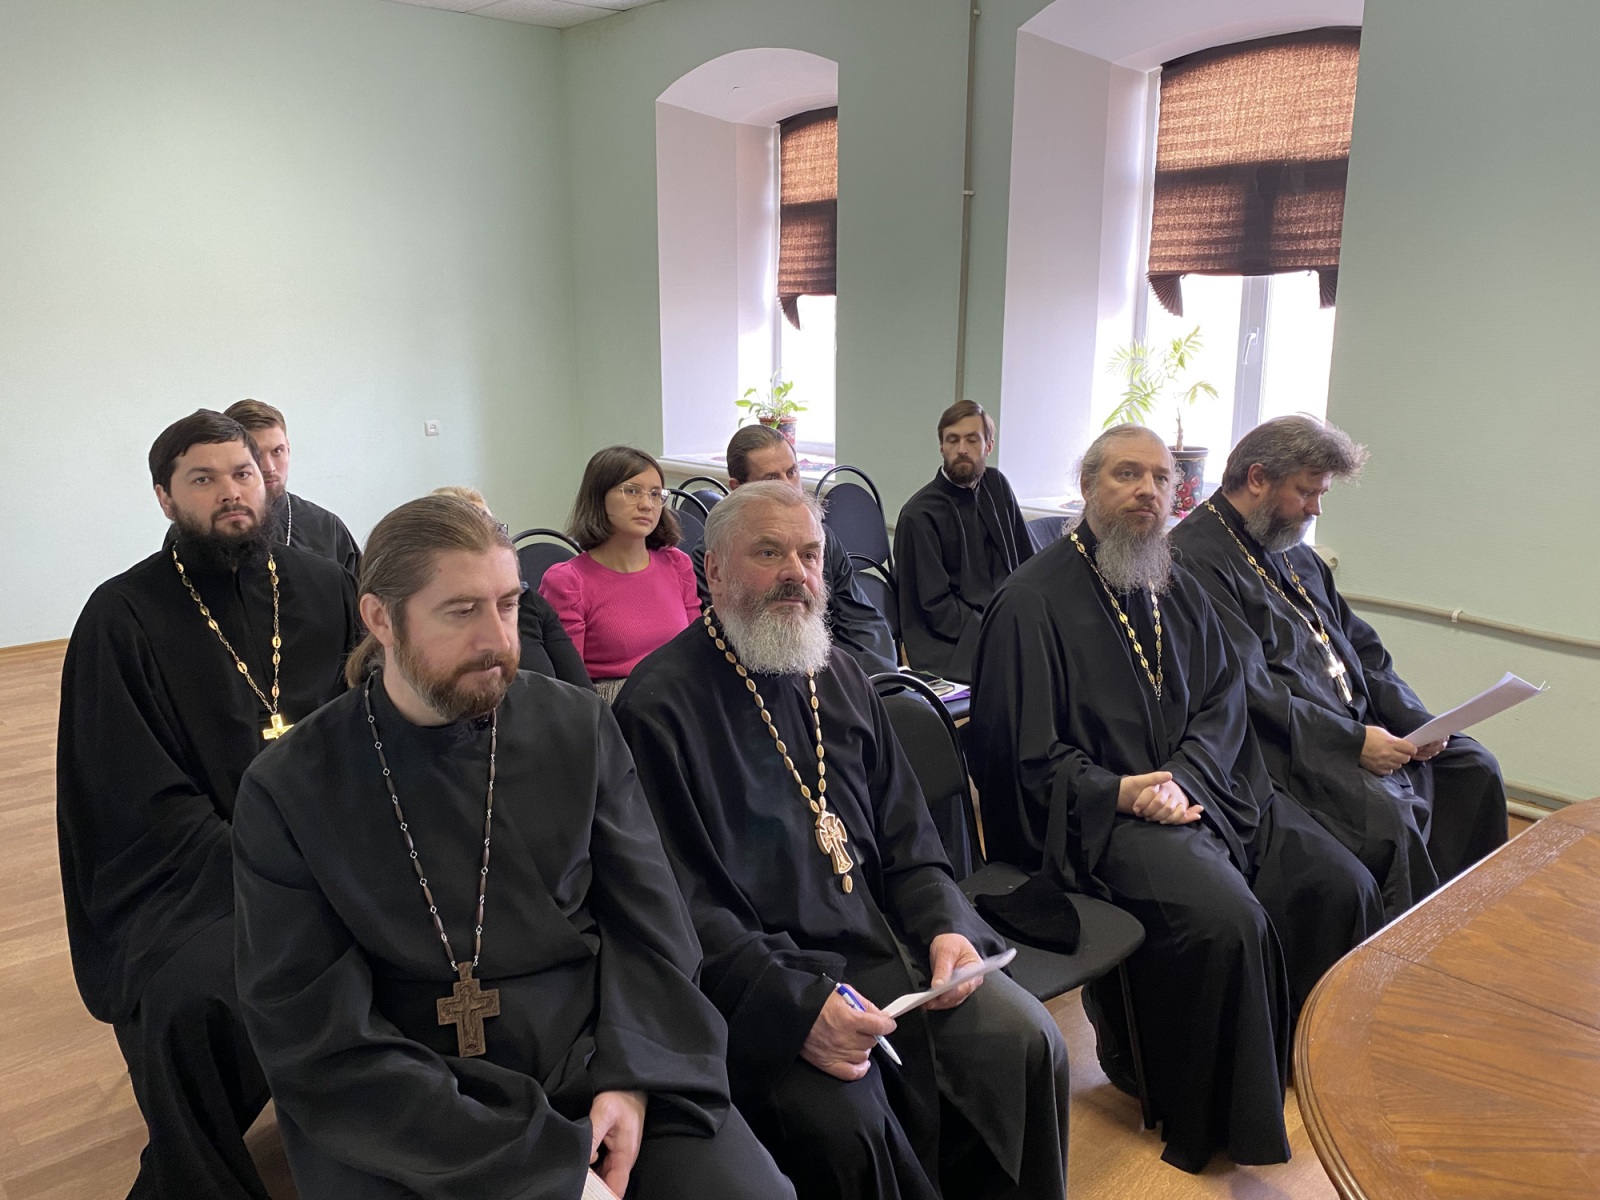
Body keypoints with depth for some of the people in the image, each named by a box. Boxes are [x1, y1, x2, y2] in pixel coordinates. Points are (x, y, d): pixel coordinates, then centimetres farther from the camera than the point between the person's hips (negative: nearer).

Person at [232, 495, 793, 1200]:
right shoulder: (286, 793, -4)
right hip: (405, 1127, 0)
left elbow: (649, 925, 5)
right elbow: (318, 1036, -7)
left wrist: (631, 1083, -11)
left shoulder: (579, 727, 2)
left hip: (598, 1066, 1)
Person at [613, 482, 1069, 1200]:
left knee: (1026, 1040, -12)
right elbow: (679, 902, -14)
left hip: (884, 945, 6)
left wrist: (946, 925, -2)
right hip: (759, 975, -5)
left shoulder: (839, 677, 14)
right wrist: (794, 1003, -24)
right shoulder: (659, 703, -8)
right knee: (843, 1114, -27)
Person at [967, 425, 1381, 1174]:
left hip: (1203, 787, 7)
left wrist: (1184, 777, -11)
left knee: (1342, 887, -4)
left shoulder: (1177, 588, 13)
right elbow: (1021, 750, -11)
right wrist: (1121, 794, -20)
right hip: (1098, 811, -7)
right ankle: (1207, 1119, -2)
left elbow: (1224, 697, 8)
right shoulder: (1033, 600, -9)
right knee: (1225, 918, -26)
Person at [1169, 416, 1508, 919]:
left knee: (1474, 768, 3)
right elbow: (1246, 688, -20)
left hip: (1358, 725, 10)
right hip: (1287, 745, -10)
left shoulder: (1294, 550, 18)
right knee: (1386, 810, -28)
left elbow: (1360, 645, 19)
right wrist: (1351, 739, -20)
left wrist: (1412, 719, 3)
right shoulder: (1197, 556, -13)